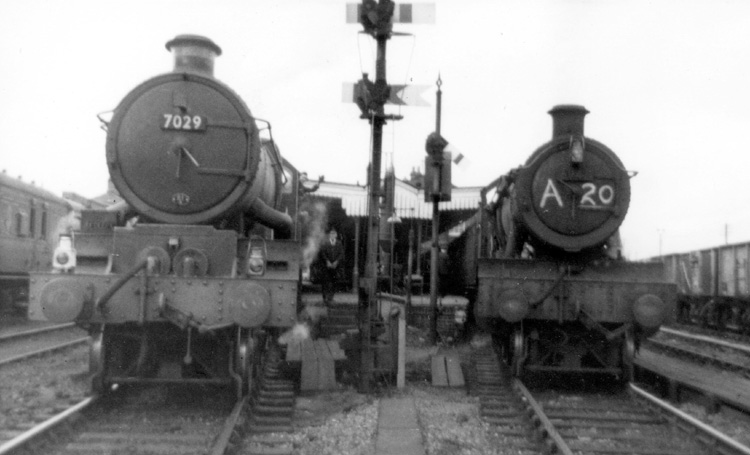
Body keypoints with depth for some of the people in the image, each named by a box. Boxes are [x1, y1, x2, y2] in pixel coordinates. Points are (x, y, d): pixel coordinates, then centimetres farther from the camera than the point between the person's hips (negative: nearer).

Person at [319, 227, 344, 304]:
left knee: (333, 281, -2)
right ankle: (325, 297, -10)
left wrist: (336, 262, -10)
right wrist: (327, 261, -12)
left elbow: (341, 254, 3)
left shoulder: (339, 244, 10)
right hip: (326, 265, -1)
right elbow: (322, 253, 0)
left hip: (335, 265, 1)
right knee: (326, 280, -9)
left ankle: (331, 297, 5)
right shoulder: (324, 243, 7)